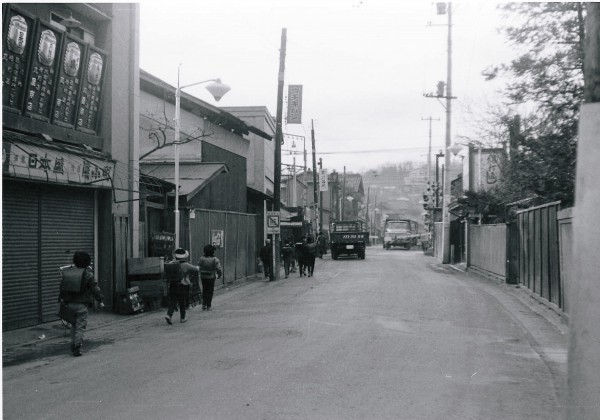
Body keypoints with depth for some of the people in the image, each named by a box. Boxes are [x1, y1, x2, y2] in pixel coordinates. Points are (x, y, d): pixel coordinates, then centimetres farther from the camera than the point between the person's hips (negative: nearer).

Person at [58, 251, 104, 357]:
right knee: (81, 326, 0)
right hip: (81, 304, -5)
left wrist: (61, 299, 19)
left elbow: (62, 288, 12)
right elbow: (95, 288, -5)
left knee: (74, 325, 18)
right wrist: (100, 300, 1)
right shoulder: (87, 274, -7)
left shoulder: (66, 272, 7)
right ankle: (77, 346, -8)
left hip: (69, 303, 5)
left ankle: (73, 344, 17)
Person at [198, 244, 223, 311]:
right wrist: (219, 275, 3)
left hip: (203, 277, 2)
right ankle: (208, 306, 10)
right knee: (210, 291, 8)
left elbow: (198, 268, -5)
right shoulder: (215, 260, -13)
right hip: (211, 278, -2)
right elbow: (219, 269, -15)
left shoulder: (201, 259, -6)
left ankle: (204, 305, 9)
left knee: (204, 291, 17)